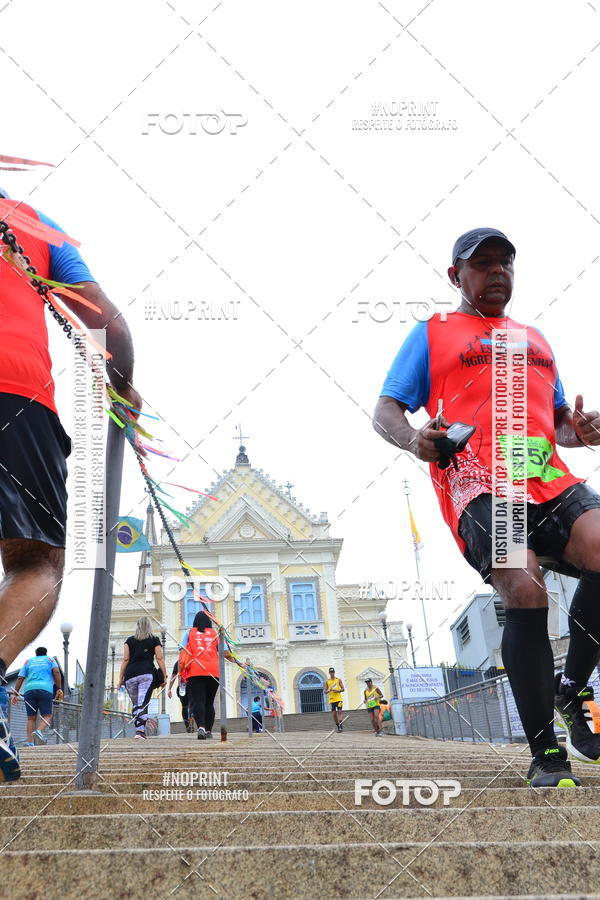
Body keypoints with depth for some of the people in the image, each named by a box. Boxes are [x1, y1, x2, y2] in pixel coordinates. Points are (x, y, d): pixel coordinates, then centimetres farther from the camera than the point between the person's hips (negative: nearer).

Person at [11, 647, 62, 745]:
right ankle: (39, 731, -28)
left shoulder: (28, 661, 26)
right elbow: (56, 672, 2)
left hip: (29, 690, 2)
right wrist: (59, 688, 0)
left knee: (31, 718, 5)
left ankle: (29, 742, -9)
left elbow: (20, 678, 14)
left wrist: (15, 694, 11)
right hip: (45, 689, -2)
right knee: (47, 716, -1)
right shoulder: (50, 659, 21)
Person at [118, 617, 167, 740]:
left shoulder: (130, 640, 14)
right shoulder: (154, 640, 11)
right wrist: (165, 676, 6)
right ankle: (140, 730, -21)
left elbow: (125, 660, 9)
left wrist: (121, 678, 9)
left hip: (130, 674, 2)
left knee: (135, 704, 13)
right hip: (147, 673, -2)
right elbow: (160, 659, 4)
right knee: (143, 703, -9)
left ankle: (139, 730, 11)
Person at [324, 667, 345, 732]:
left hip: (338, 699, -2)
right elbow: (324, 691, 7)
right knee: (334, 713, 2)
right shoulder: (327, 682, 8)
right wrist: (329, 690, -14)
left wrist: (337, 690, -14)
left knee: (339, 712, -13)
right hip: (332, 699, 2)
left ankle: (341, 726, -20)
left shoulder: (338, 680, 6)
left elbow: (343, 689, 4)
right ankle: (338, 726, 13)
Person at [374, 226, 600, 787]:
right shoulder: (433, 333, 16)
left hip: (551, 481, 4)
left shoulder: (535, 339, 31)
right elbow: (385, 412, 9)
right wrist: (414, 440, -15)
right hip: (478, 487, -4)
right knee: (524, 595, -23)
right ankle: (545, 754, -8)